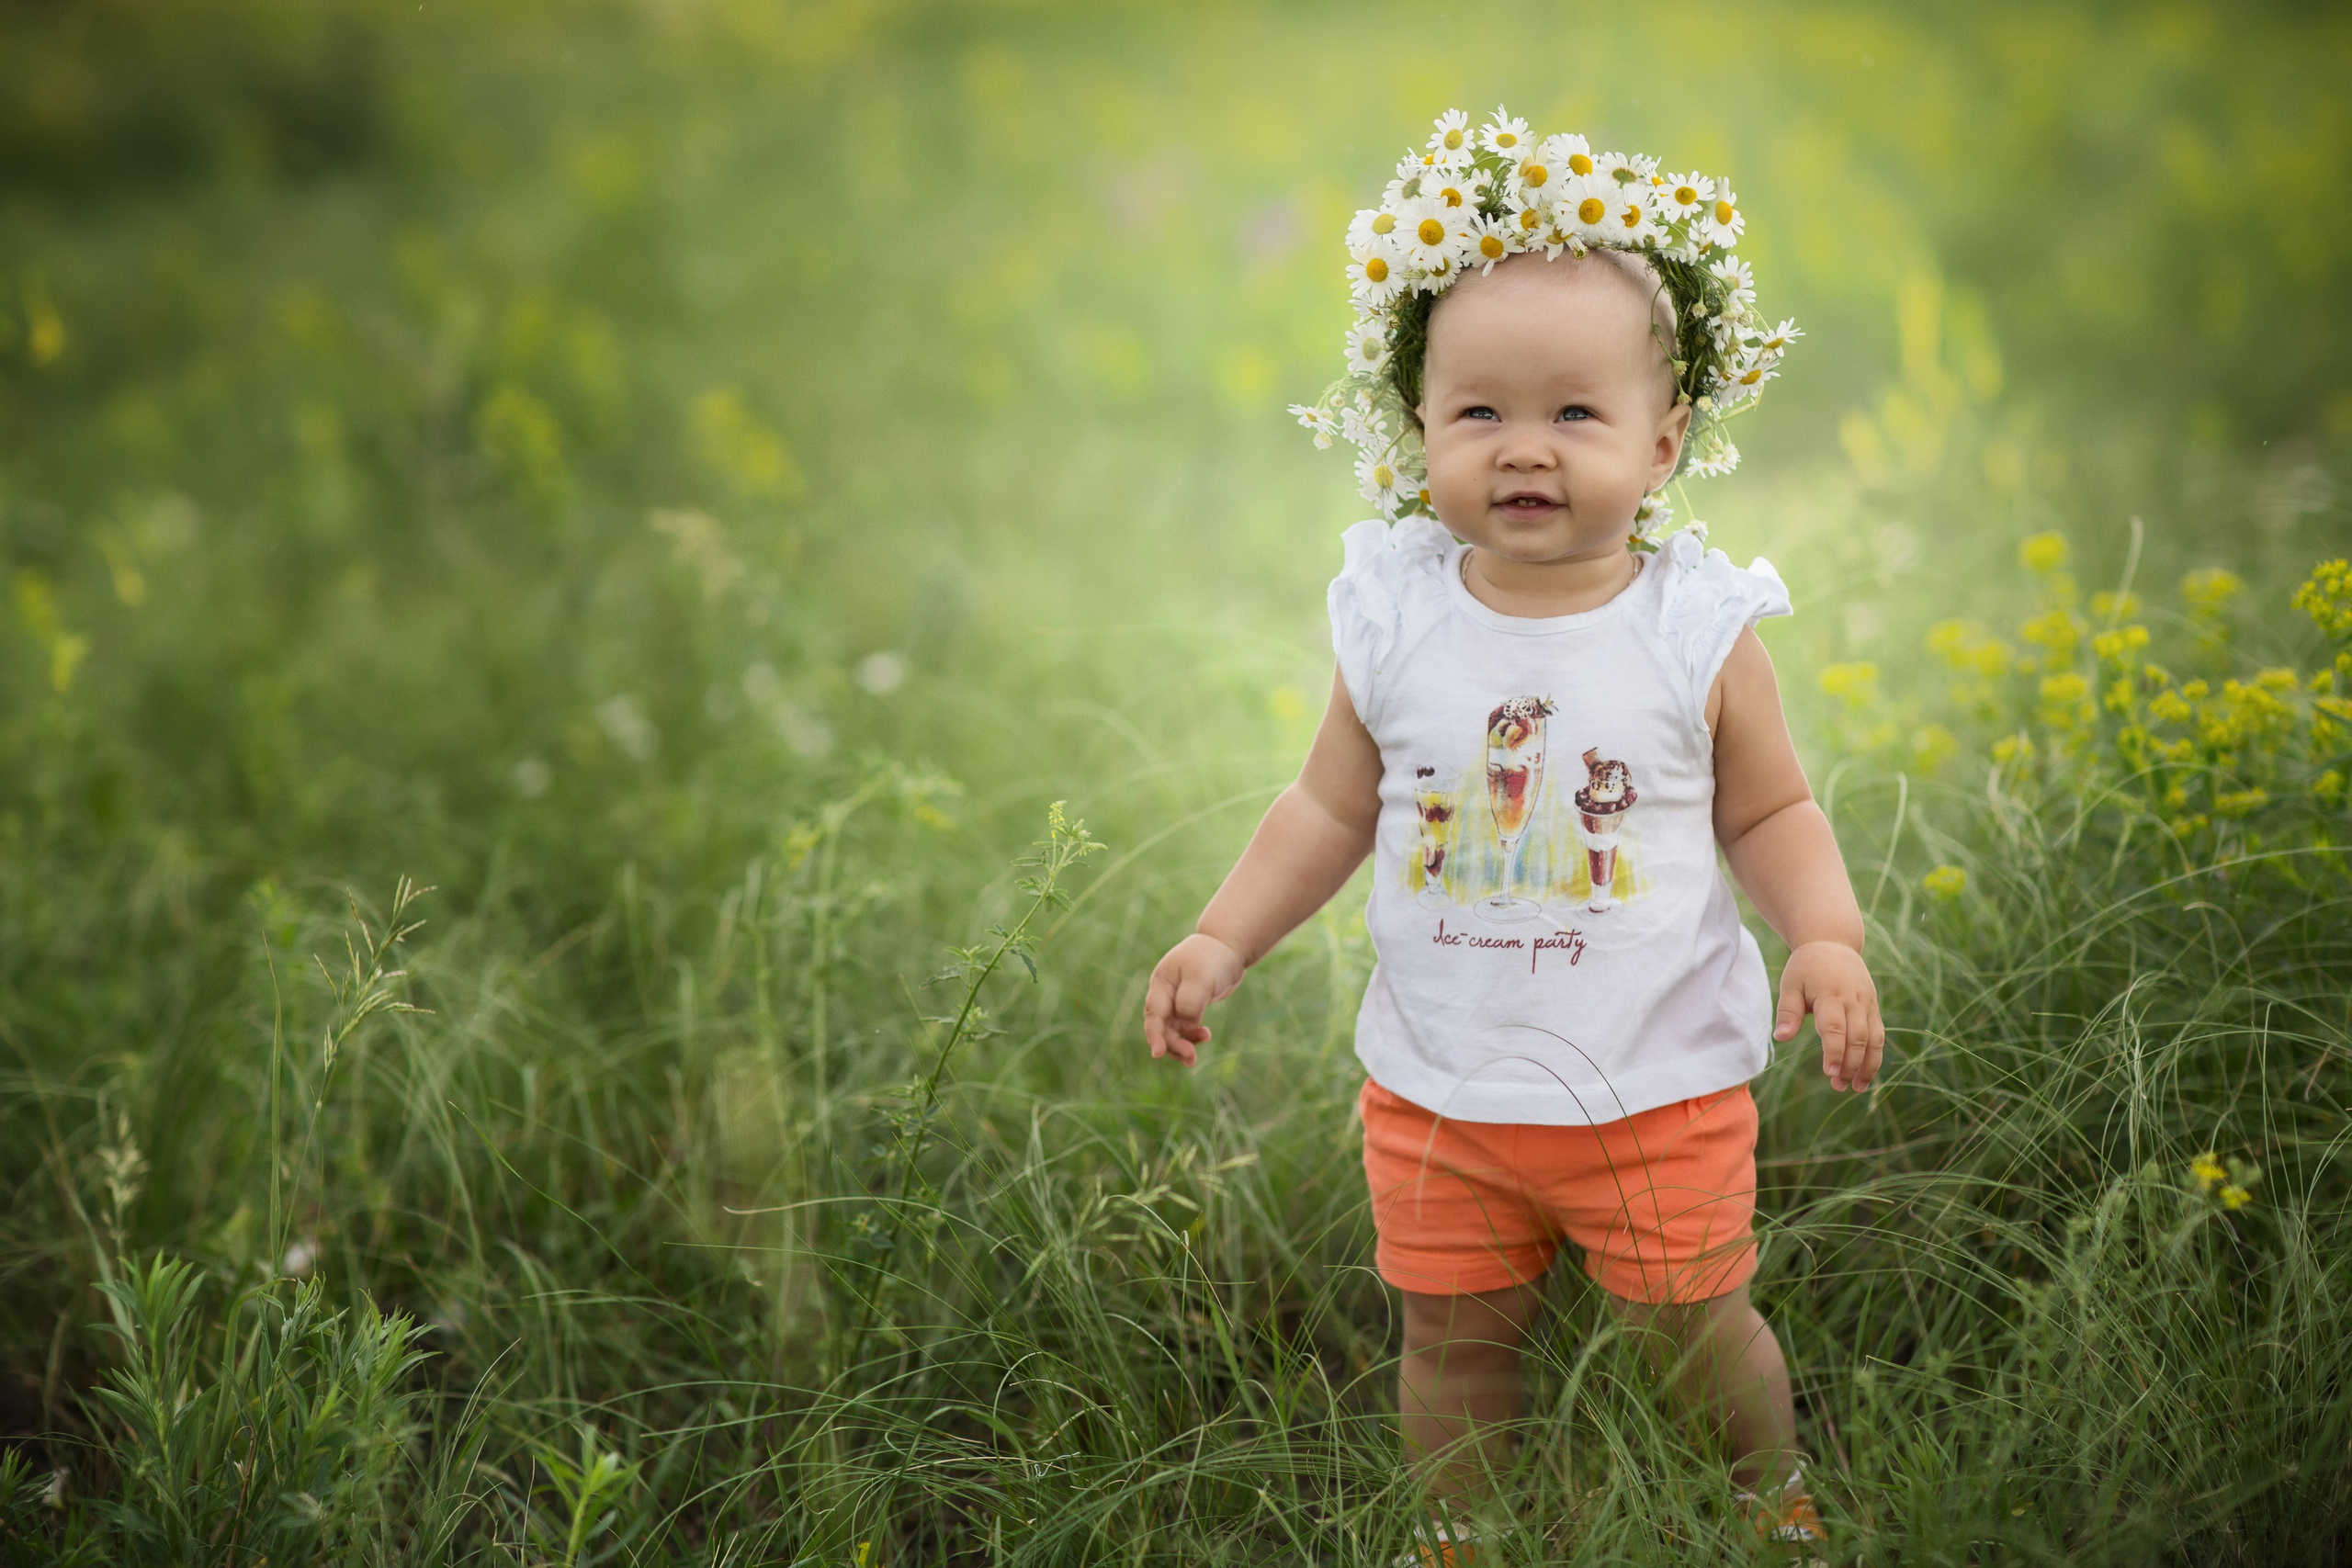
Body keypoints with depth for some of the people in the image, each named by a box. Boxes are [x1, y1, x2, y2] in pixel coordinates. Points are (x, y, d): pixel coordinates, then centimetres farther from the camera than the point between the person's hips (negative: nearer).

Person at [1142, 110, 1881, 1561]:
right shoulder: (1395, 619, -6)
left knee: (1699, 1329, 11)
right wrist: (1222, 940, -2)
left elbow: (1769, 813, 0)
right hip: (1438, 1090, 2)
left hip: (1657, 1087, -2)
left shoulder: (1699, 629, -11)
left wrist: (1828, 938, -17)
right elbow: (1332, 809, 6)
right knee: (1454, 1337, 13)